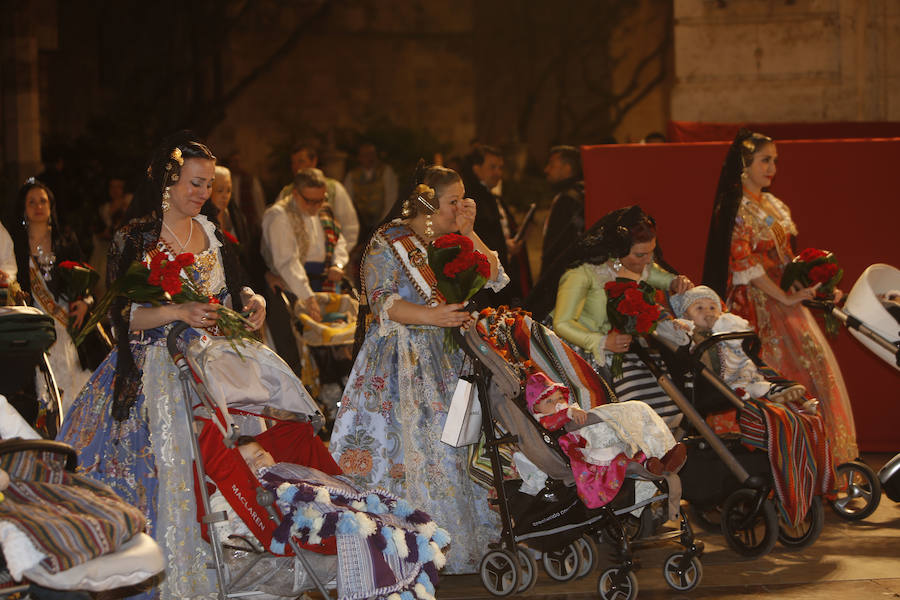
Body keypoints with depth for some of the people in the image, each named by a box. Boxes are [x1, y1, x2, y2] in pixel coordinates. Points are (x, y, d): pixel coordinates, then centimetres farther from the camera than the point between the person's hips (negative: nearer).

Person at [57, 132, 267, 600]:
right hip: (158, 375, -5)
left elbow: (231, 289, 21)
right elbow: (123, 315, -10)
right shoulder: (134, 239, -6)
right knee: (165, 469, -7)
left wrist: (252, 299, -1)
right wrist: (178, 312, -23)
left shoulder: (210, 232, 11)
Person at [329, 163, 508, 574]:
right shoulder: (389, 242, -5)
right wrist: (429, 316, -26)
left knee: (452, 446, 2)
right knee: (405, 445, -10)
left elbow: (493, 280, 11)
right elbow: (381, 301, -14)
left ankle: (459, 540, 8)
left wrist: (468, 232, 4)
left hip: (447, 362, 7)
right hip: (402, 362, -7)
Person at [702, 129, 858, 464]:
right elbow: (744, 264, -15)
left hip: (784, 300, 8)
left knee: (815, 362, 0)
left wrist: (806, 286, 3)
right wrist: (785, 298, -17)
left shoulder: (774, 206, 17)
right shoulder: (733, 208, -9)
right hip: (756, 304, -8)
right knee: (776, 374, -12)